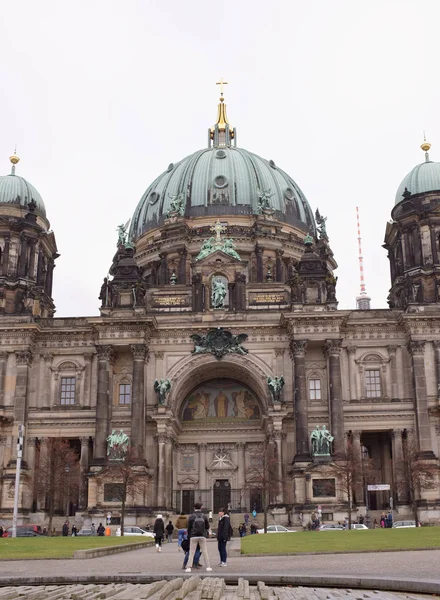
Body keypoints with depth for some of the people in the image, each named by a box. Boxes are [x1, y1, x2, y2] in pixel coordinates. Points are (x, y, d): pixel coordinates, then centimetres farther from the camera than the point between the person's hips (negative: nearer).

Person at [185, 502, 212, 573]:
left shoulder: (191, 517, -3)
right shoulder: (204, 516, 1)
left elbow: (189, 528, 1)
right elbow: (207, 527, 7)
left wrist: (189, 536, 15)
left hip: (193, 537, -1)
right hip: (202, 536, 1)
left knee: (191, 552, 2)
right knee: (205, 552, 8)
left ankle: (189, 568, -5)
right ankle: (208, 567, 6)